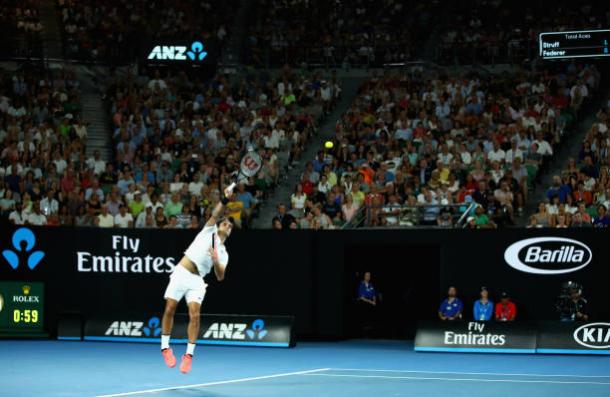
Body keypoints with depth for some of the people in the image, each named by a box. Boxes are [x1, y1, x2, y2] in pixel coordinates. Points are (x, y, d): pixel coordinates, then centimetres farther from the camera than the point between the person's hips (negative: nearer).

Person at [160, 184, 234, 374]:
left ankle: (189, 354, -9)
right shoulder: (209, 231, 13)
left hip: (197, 280, 2)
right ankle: (165, 347, 7)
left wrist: (216, 262, -11)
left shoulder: (223, 253, 18)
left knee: (194, 315, -13)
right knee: (169, 310, -6)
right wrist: (225, 200, -17)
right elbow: (215, 215, -5)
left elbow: (220, 277, 7)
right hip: (181, 272, -2)